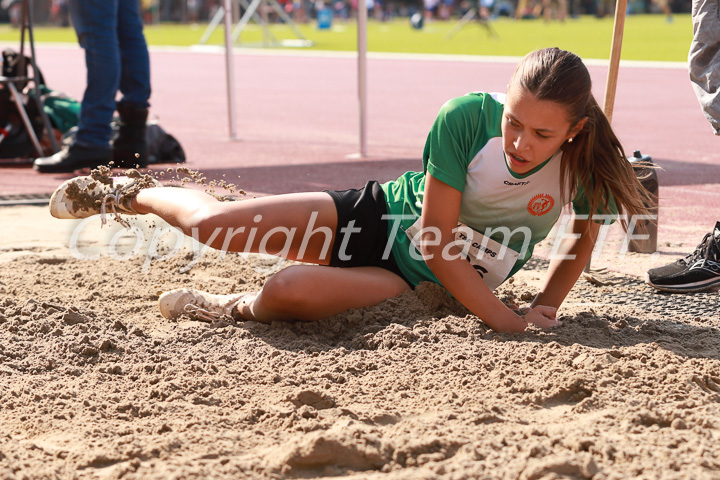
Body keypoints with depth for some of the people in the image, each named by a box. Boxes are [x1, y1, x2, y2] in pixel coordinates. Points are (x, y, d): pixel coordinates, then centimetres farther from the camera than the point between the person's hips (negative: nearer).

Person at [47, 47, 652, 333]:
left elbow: (587, 234, 2)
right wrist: (504, 318, -26)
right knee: (215, 226, -7)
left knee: (288, 293, -30)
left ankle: (233, 307, 8)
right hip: (378, 214, 0)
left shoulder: (587, 163, -21)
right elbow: (435, 238, -23)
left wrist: (547, 303, -10)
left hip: (428, 279, 0)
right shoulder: (467, 118, -27)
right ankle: (129, 194, 29)